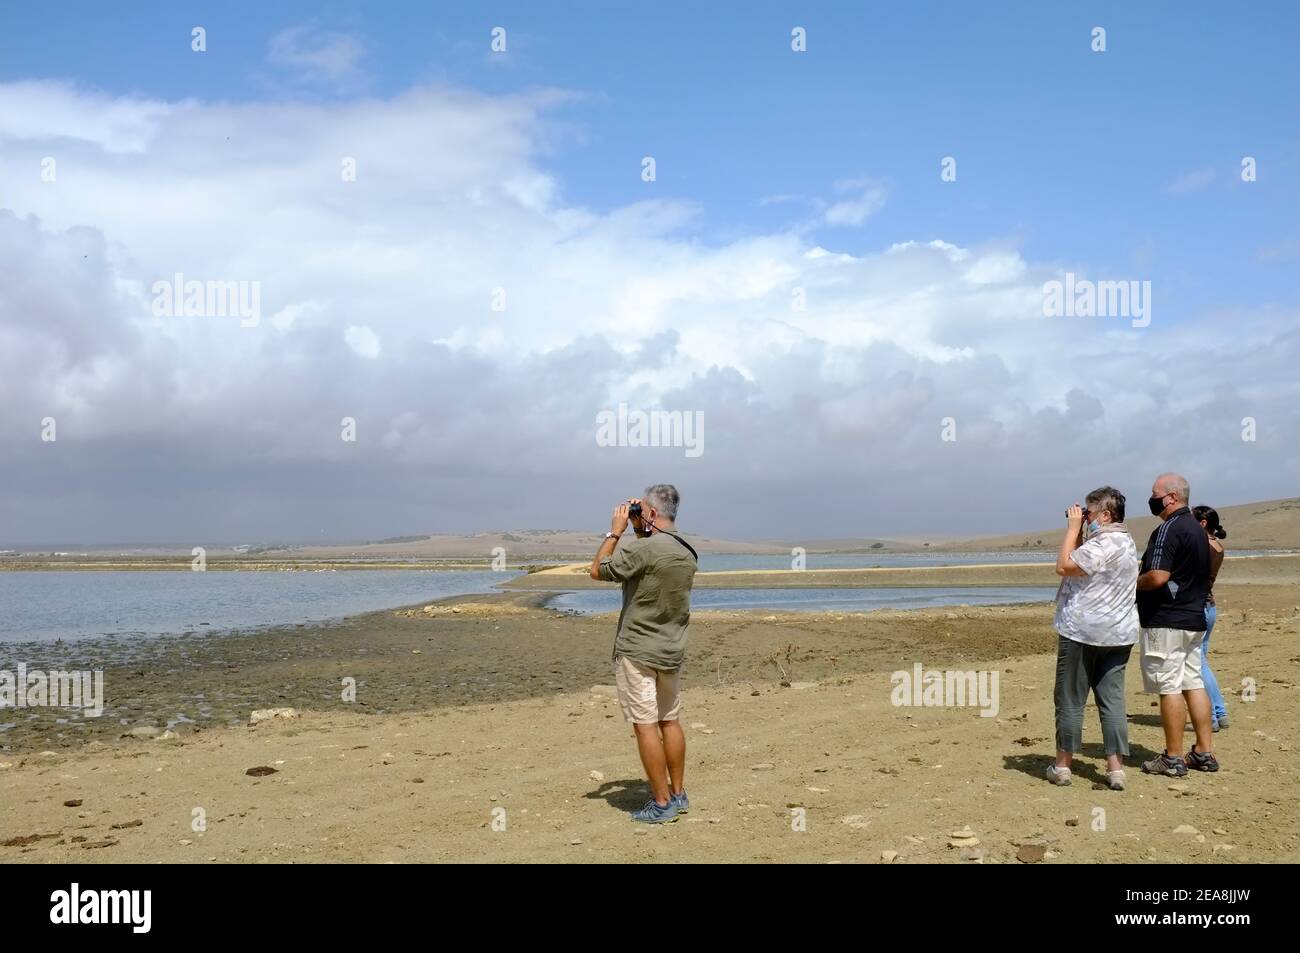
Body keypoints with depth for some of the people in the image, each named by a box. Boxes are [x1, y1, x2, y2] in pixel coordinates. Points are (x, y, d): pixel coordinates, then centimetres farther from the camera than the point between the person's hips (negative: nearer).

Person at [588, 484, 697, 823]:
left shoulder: (642, 549, -20)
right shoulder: (687, 553, 5)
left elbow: (598, 571, -10)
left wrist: (616, 530, -3)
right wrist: (639, 531, 14)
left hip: (637, 652, -8)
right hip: (672, 651, 8)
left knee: (645, 725, -3)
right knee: (670, 721, 15)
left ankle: (661, 803, -1)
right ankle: (678, 794, 22)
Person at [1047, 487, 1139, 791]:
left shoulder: (1104, 543, -18)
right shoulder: (1125, 541, 16)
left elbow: (1064, 566, -16)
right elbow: (1080, 562, 20)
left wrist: (1073, 527, -10)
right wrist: (1078, 530, 12)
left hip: (1082, 632, -9)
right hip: (1118, 634, 9)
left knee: (1070, 700, 3)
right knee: (1113, 699, 6)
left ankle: (1063, 765, 12)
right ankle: (1115, 768, 3)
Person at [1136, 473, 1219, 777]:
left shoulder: (1168, 529, -16)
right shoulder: (1198, 529, 15)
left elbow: (1158, 577, -24)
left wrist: (1133, 583, -6)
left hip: (1165, 621, -10)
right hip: (1195, 618, 10)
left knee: (1169, 687, -5)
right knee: (1194, 683, 11)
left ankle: (1173, 758, -1)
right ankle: (1204, 753, 14)